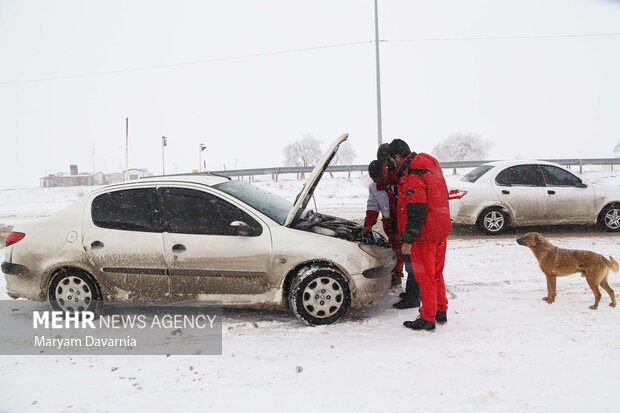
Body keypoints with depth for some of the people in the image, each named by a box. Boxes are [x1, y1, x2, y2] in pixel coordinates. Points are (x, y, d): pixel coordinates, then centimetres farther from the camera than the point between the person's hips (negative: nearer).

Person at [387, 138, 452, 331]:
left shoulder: (411, 178, -21)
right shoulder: (431, 167, 10)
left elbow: (416, 212, -24)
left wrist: (408, 240, -19)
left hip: (425, 235, -9)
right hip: (441, 230, 9)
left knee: (425, 276, 2)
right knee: (436, 273, 20)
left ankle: (428, 319, 11)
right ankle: (441, 311, 31)